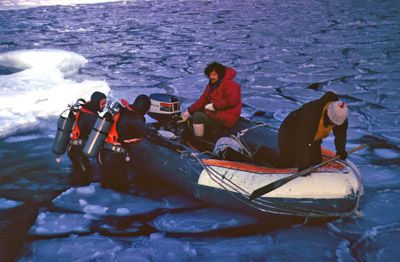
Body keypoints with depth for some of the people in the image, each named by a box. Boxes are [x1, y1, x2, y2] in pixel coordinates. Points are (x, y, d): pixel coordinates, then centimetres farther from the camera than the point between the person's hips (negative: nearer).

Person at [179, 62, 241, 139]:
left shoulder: (229, 84, -13)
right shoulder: (211, 85, 16)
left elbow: (231, 100, -28)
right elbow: (202, 101, 15)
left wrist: (213, 106, -22)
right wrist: (188, 112, 6)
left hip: (227, 119, -10)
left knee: (197, 116, -16)